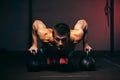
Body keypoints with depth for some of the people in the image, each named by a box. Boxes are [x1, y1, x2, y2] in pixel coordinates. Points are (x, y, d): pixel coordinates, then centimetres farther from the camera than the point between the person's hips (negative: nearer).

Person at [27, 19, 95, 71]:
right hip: (48, 52, -1)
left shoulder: (76, 36, -45)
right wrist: (34, 45, -18)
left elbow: (83, 22, -23)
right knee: (33, 65, -1)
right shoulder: (44, 35, -46)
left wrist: (85, 45, -16)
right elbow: (36, 23, -24)